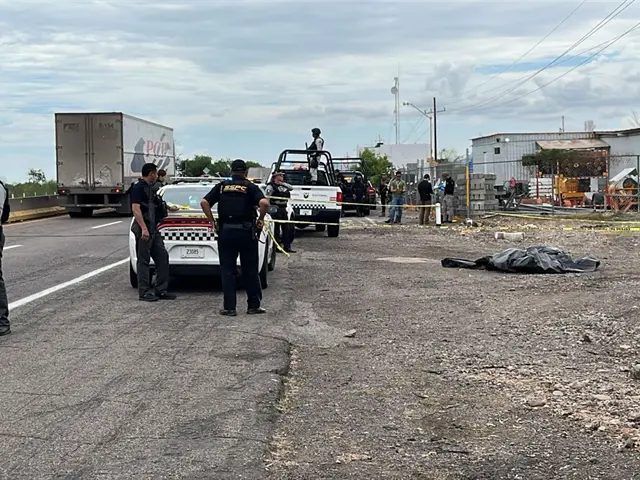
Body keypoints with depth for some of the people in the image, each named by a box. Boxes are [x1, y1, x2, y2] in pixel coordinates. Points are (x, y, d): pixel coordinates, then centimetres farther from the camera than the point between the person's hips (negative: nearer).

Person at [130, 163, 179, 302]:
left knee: (162, 257, 7)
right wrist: (144, 228, -27)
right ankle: (144, 292, 1)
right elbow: (136, 208, -20)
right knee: (143, 261, -4)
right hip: (143, 229, -9)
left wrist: (169, 208, 53)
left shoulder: (151, 188, 17)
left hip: (153, 229, 9)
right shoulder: (138, 188, -11)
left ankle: (161, 290, 12)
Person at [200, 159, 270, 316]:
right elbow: (264, 202, -16)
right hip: (246, 231, -1)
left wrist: (212, 222, 3)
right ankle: (253, 305, 13)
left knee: (227, 270, 7)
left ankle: (229, 307, 6)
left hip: (225, 232, 1)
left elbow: (204, 202, -2)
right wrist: (261, 219, -2)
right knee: (250, 270, 8)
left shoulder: (222, 186, 9)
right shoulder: (250, 187, 2)